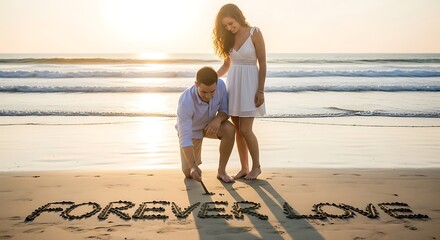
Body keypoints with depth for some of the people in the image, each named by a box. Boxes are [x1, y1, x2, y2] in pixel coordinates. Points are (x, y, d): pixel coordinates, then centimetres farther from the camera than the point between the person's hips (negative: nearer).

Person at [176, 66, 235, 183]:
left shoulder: (220, 84, -31)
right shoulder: (186, 102, -43)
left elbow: (225, 110, -18)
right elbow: (185, 137, -41)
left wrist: (218, 119, -42)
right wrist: (193, 166, -50)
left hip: (210, 125, 2)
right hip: (190, 129, -2)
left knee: (229, 130, -32)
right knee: (189, 173, -4)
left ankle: (221, 171, -15)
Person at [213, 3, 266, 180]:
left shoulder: (254, 34, -8)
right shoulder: (229, 38, 7)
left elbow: (262, 63, -8)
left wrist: (261, 91, -12)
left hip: (249, 83, -5)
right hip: (233, 83, 5)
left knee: (245, 130, -7)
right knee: (238, 130, 6)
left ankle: (256, 166, 12)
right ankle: (244, 167, 17)